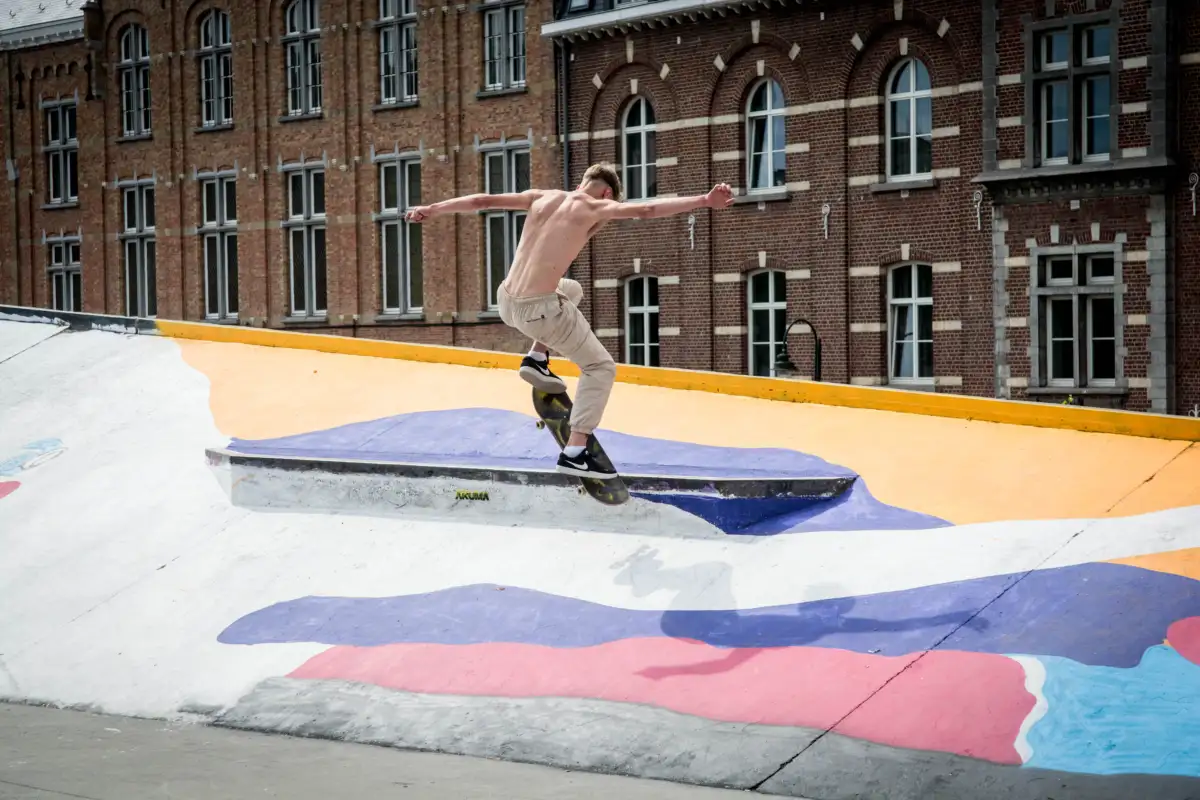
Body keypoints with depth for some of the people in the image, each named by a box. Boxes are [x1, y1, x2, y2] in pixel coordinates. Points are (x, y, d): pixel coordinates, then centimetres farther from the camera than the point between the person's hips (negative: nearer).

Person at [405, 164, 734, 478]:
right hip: (537, 309, -7)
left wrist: (431, 209, 27)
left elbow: (482, 200, 16)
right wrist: (704, 200, -16)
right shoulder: (596, 208, -2)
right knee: (600, 368, 10)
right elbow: (647, 209, -14)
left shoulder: (541, 197, 13)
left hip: (506, 303, 7)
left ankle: (536, 358, 21)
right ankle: (574, 453, 1)